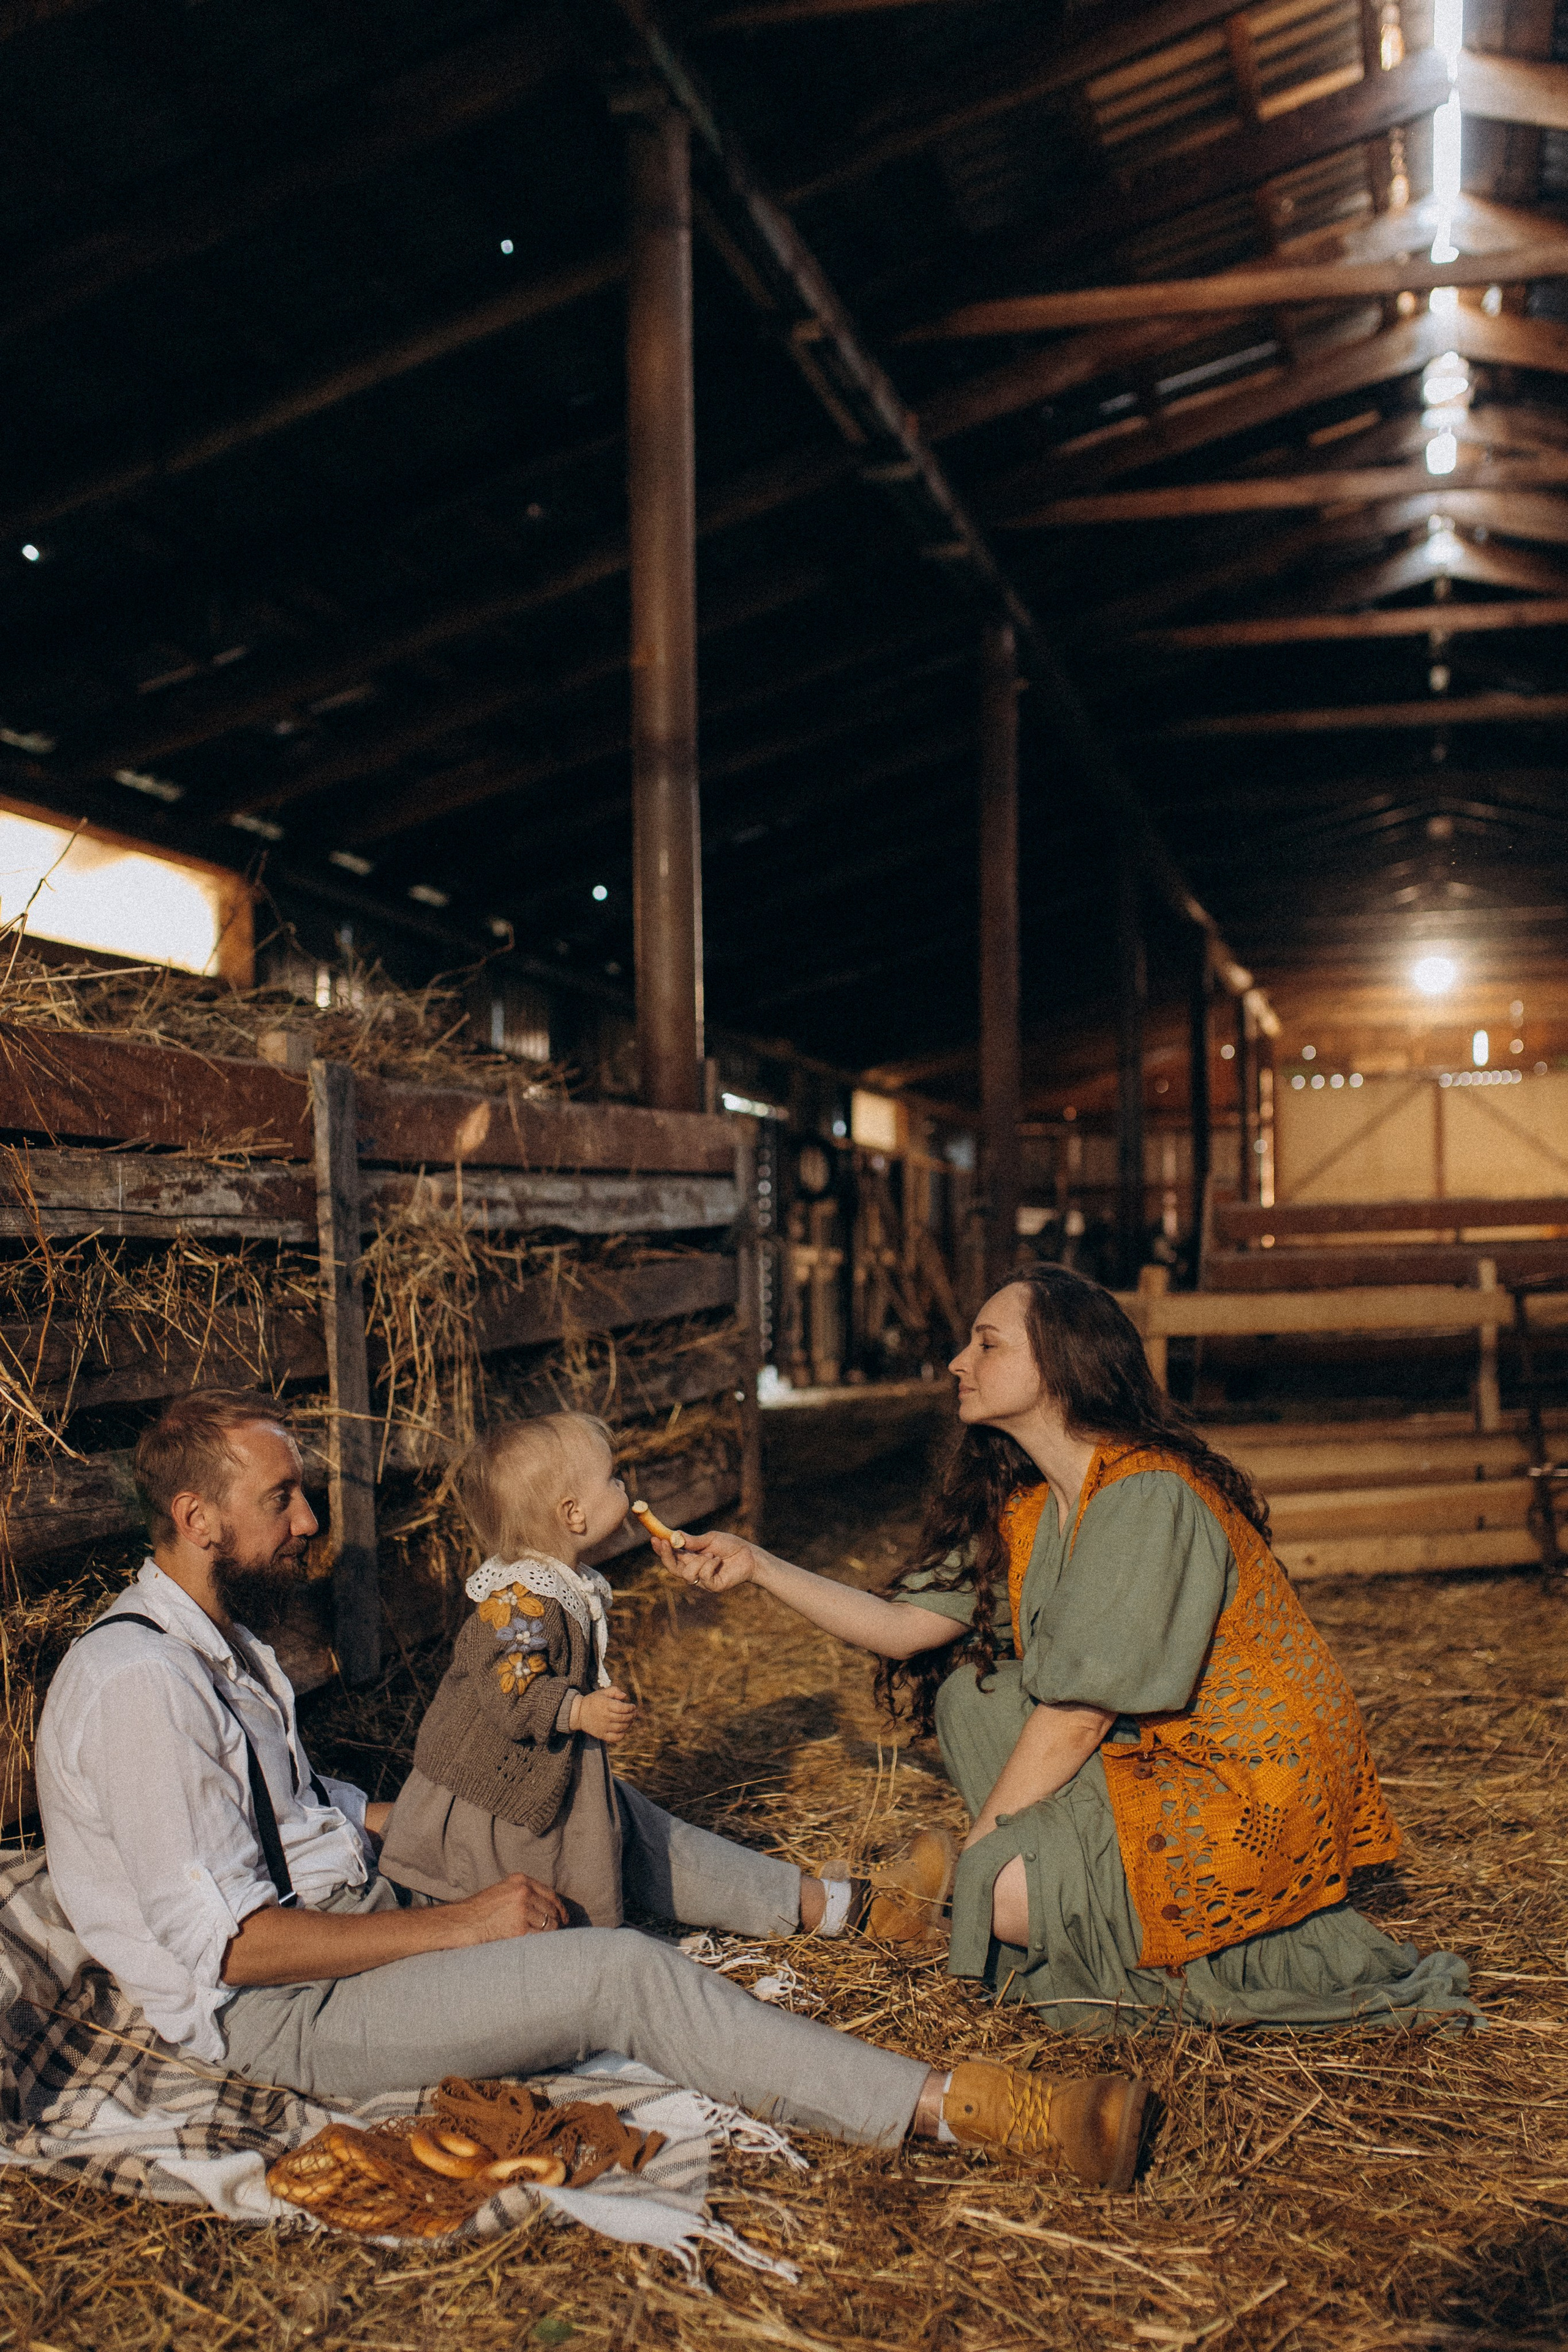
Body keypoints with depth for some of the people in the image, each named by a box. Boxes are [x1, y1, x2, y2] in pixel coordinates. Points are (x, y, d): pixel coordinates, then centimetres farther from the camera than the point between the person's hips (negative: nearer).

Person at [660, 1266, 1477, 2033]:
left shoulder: (1148, 1498, -23)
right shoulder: (1024, 1506, 5)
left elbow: (1080, 1716, -22)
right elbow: (907, 1625, 3)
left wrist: (966, 1855, -13)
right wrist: (758, 1565, -3)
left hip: (1255, 1792, -9)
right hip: (1158, 1755, 9)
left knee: (1000, 1893, -19)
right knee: (969, 1689, 2)